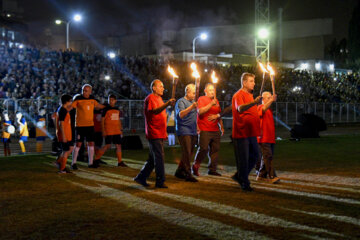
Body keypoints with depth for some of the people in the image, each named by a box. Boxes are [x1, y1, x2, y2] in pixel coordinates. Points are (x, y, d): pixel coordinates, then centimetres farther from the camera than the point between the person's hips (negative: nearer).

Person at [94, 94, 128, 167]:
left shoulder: (117, 109, 13)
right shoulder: (106, 109, -4)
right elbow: (102, 120, -6)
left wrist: (121, 130, 16)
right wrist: (103, 130, -13)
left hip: (117, 131, 6)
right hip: (108, 131, -6)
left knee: (118, 145, 3)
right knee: (108, 146, -7)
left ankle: (120, 162, 9)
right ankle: (96, 158, 5)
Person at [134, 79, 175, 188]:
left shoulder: (159, 98, 21)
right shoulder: (151, 98, -10)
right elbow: (155, 111, -29)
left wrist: (164, 132, 24)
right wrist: (167, 104, -43)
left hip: (159, 134, 10)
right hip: (154, 133, -10)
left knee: (153, 158, 11)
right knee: (159, 158, -8)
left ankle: (141, 178, 17)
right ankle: (160, 182, -4)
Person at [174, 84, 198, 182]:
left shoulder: (193, 101, 20)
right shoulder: (181, 102, -5)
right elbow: (181, 115, -21)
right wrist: (191, 107, -34)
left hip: (193, 132, 8)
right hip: (184, 131, -8)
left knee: (189, 153, 8)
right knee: (186, 153, -11)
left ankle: (179, 172, 18)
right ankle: (188, 174, -11)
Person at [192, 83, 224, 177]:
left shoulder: (216, 100, 21)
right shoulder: (201, 99, 1)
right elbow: (200, 111, -14)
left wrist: (221, 127, 20)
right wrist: (211, 104, -18)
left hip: (215, 130, 6)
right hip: (204, 130, -6)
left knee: (215, 150, 2)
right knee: (204, 149, -11)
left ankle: (212, 169, 9)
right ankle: (195, 167, 6)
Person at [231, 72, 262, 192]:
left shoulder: (249, 95, 18)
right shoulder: (239, 95, -11)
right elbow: (240, 109, -34)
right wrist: (254, 103, -47)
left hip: (251, 133, 9)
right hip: (242, 132, -9)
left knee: (254, 155, 13)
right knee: (243, 158, -2)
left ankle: (239, 176, 25)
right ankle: (244, 183, 7)